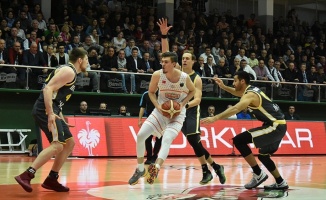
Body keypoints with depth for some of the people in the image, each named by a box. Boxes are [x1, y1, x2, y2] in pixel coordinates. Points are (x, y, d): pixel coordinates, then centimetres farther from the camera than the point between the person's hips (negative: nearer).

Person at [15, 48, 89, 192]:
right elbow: (48, 89, -21)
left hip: (52, 110, 11)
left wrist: (59, 116, 27)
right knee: (57, 145, -21)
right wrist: (50, 114, -28)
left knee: (70, 143, 15)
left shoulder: (70, 72, 23)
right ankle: (26, 176, -26)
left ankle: (51, 179, 16)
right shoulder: (69, 71, -9)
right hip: (46, 110, -11)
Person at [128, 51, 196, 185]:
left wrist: (182, 103, -13)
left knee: (167, 139, -26)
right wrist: (157, 106, -14)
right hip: (161, 111, 3)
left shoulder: (184, 77, -17)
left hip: (177, 113, -3)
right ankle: (140, 169, 8)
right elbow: (151, 92, 2)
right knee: (140, 135, -7)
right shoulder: (157, 75, -14)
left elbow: (192, 91, 3)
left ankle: (156, 168, -39)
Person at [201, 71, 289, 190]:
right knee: (263, 155, 24)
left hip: (275, 126, -10)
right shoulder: (251, 90, 15)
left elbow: (236, 109, -31)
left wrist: (215, 118, -36)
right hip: (279, 125, 10)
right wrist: (223, 87, 26)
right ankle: (281, 183, 29)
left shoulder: (250, 95, -14)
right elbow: (239, 93, 38)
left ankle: (258, 174, -7)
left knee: (239, 140, -12)